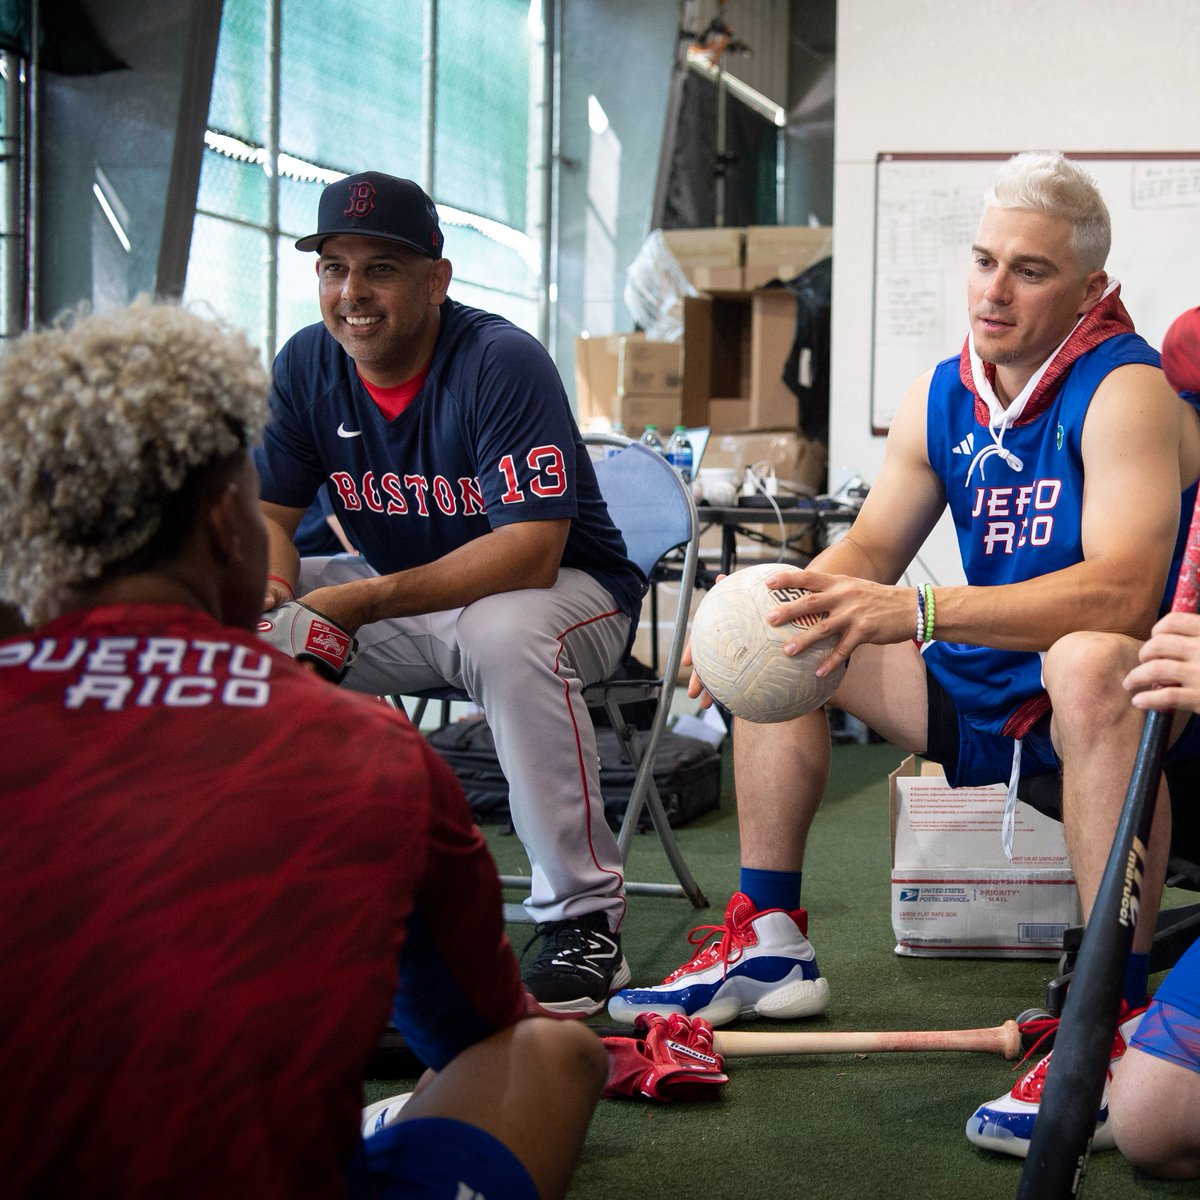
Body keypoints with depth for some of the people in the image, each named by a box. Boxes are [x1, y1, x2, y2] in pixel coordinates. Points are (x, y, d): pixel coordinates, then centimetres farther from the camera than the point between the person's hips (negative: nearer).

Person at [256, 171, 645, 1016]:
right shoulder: (306, 365, -4)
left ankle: (586, 922, -27)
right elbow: (269, 513, -1)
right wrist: (269, 592, -27)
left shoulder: (503, 363, -23)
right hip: (401, 598, 6)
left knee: (507, 633, -40)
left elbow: (529, 552, -31)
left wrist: (360, 605, -38)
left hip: (569, 590, -6)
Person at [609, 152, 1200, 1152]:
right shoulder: (942, 397, 5)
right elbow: (869, 553, 10)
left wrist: (920, 613, -43)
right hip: (987, 694, 8)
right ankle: (768, 945, 7)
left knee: (1088, 662, -42)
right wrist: (770, 617, -13)